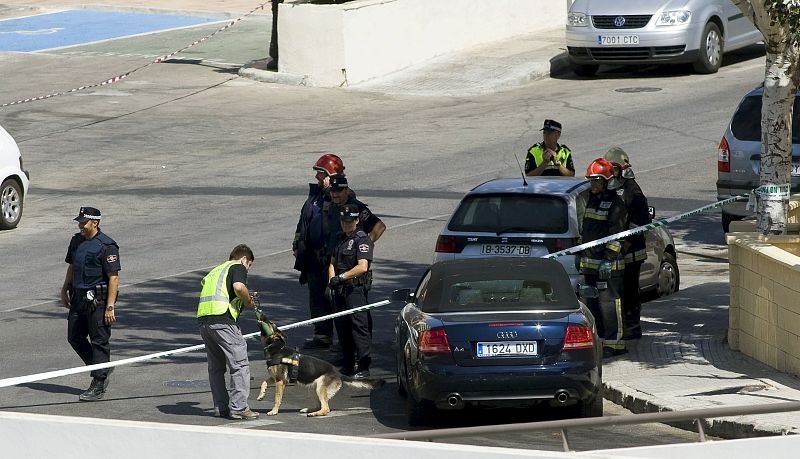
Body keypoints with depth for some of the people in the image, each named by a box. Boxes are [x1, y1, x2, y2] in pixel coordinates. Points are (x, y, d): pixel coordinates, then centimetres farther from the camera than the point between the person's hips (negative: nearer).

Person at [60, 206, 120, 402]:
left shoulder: (106, 246, -14)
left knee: (99, 341, -3)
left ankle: (98, 386, 1)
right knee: (74, 338, 11)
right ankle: (101, 370, 28)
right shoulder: (76, 241, 10)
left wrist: (110, 307, -20)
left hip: (98, 299, -8)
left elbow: (114, 278, -16)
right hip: (78, 297, 8)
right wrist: (64, 290, 22)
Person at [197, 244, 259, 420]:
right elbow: (238, 287, -14)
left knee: (216, 366, 17)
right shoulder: (238, 267, 6)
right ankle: (238, 407, -7)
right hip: (222, 318, -8)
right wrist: (249, 301, 4)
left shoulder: (216, 270, 29)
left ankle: (221, 407, 18)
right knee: (239, 363, -3)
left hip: (203, 319, 8)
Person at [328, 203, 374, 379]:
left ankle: (363, 367, -10)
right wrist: (331, 279, 0)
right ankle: (347, 365, 19)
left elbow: (362, 267, -20)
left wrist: (341, 277, -19)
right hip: (340, 290, 9)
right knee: (342, 326, 10)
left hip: (356, 289, -9)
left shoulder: (362, 240, -8)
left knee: (359, 326, -10)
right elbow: (333, 263, 20)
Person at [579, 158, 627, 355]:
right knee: (594, 303, 12)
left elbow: (616, 235, -15)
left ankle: (614, 343, -6)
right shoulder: (592, 200, 18)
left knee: (609, 303, -9)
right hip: (590, 262, 9)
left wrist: (608, 260, -20)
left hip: (608, 264, -9)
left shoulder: (615, 203, -10)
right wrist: (581, 255, 23)